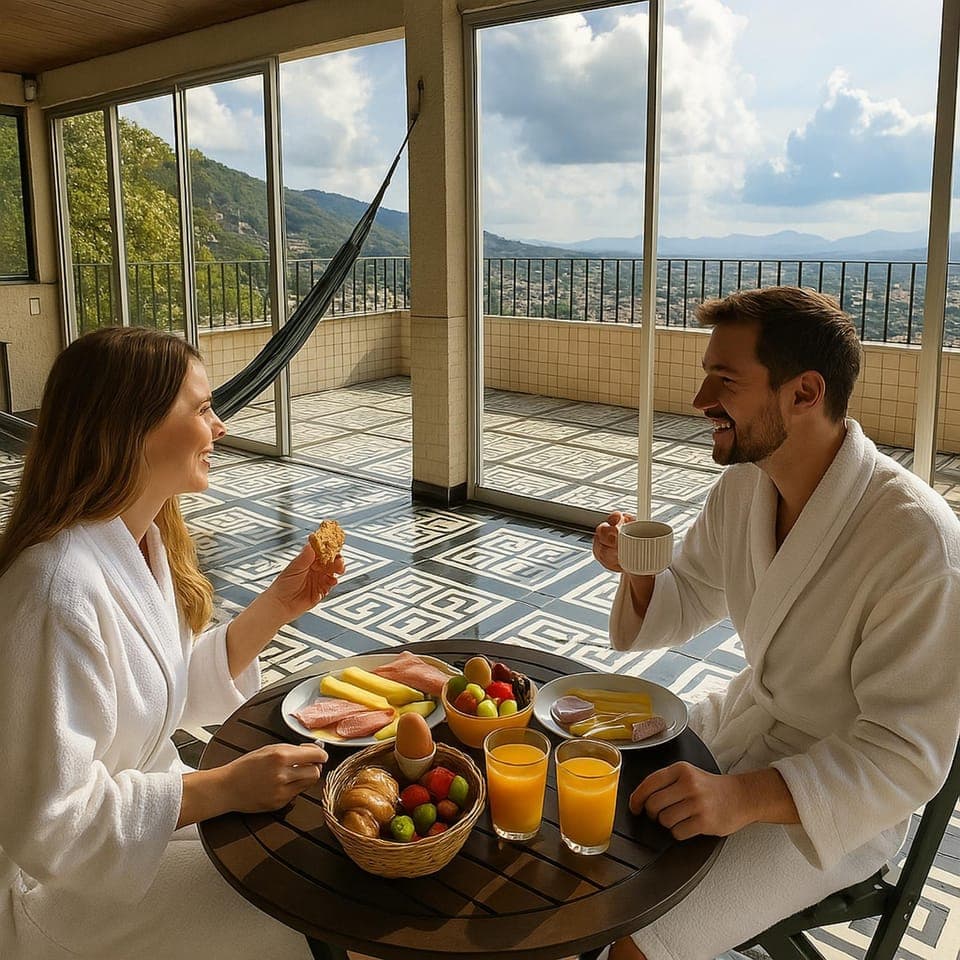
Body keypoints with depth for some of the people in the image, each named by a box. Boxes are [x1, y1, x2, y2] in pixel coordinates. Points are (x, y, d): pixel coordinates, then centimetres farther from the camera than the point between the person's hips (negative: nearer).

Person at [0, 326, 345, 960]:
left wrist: (279, 606, -5)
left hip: (149, 789, 8)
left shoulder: (145, 540, -3)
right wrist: (225, 787, -26)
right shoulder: (62, 591, -32)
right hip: (66, 883, -8)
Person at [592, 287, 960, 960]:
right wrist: (638, 568, -16)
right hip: (743, 721, 7)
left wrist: (746, 795, -38)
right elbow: (683, 608, 7)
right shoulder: (743, 485, -5)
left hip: (845, 799, -7)